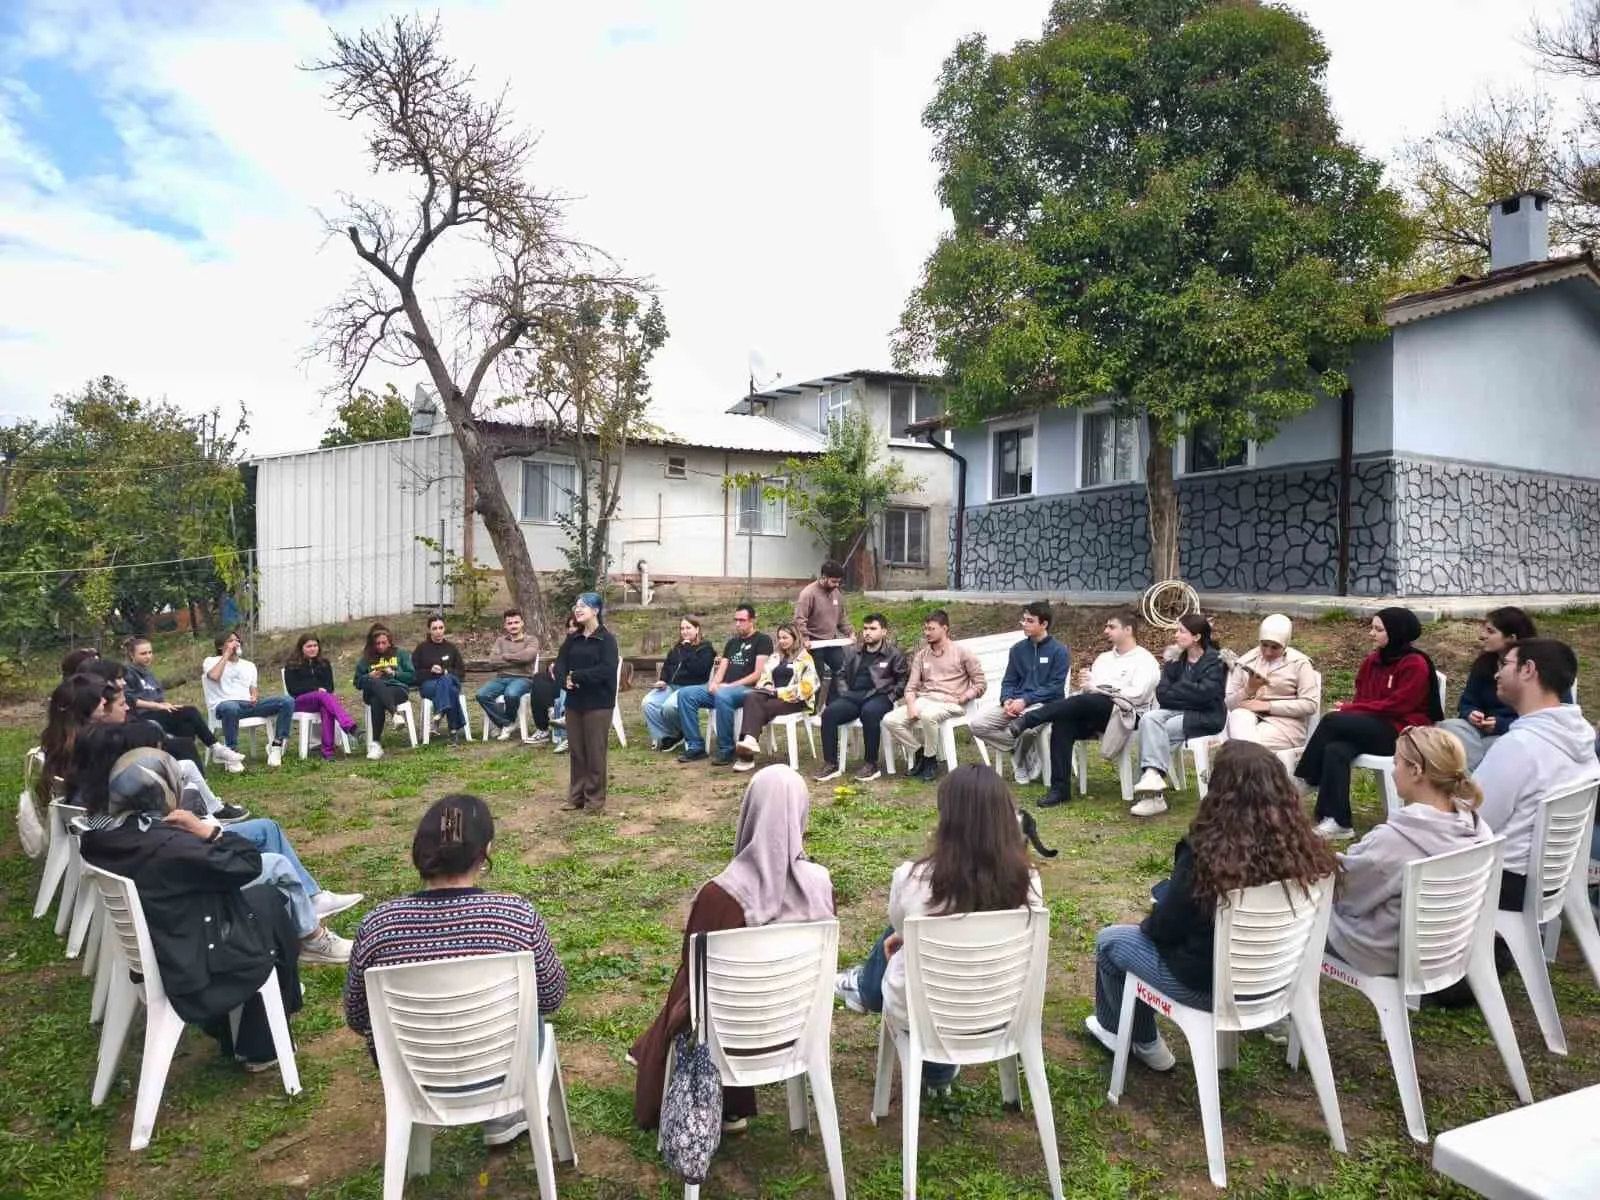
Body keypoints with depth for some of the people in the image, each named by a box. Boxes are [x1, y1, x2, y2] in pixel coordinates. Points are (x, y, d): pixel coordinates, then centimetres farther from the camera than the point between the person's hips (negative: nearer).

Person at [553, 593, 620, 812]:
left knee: (595, 752, 0)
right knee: (575, 751, 11)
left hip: (598, 703, -6)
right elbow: (559, 665, 6)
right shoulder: (572, 639, 11)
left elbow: (607, 670, -19)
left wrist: (576, 676, -16)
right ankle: (576, 795, 21)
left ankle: (595, 798, 10)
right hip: (574, 702, 6)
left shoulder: (606, 639, -7)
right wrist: (565, 681, -15)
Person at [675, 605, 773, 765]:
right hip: (722, 688, 7)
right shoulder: (732, 642, 24)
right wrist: (714, 683, -6)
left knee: (722, 695, -40)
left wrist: (730, 685, -14)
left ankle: (726, 750, -26)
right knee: (685, 694, -12)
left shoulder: (762, 640, 1)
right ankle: (696, 746, -12)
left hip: (747, 689, -7)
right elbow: (722, 668, 17)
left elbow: (758, 674, -10)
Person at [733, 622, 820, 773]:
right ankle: (749, 739, -49)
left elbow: (807, 687, -9)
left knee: (763, 707, -32)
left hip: (793, 700, -5)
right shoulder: (775, 657, 25)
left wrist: (780, 692, -13)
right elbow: (764, 678, 21)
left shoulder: (804, 658, 3)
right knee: (751, 696, -29)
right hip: (774, 695, 5)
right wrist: (768, 687, -4)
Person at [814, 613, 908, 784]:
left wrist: (891, 695, -8)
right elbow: (841, 675, 27)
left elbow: (904, 679, 3)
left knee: (868, 712, -40)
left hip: (879, 696, -4)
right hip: (853, 696, 5)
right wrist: (844, 692, 10)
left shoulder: (893, 653, 7)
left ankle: (871, 765, -25)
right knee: (829, 712, -24)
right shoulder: (854, 652, 21)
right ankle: (831, 764, -17)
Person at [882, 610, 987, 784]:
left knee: (928, 716, -40)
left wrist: (962, 698, -12)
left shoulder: (962, 652, 5)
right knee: (890, 720, -19)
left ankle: (931, 760, -15)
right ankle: (920, 751, 1)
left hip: (950, 703, -5)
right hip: (924, 700, 5)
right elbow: (911, 687, 10)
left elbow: (980, 683, 3)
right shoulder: (921, 655, 17)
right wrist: (911, 707, -10)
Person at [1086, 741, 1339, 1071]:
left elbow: (1162, 929, -16)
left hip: (1209, 984, -6)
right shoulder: (1304, 845, -14)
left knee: (1109, 941, 15)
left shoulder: (1206, 853, -29)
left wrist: (1147, 923, 7)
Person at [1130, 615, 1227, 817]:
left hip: (1206, 717, -5)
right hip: (1178, 712, 5)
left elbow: (1204, 693, -19)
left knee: (1157, 731, -28)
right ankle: (1153, 777, -38)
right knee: (1149, 718, -27)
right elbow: (1161, 694, 2)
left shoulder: (1215, 660, -4)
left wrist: (1173, 692, -8)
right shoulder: (1178, 660, 13)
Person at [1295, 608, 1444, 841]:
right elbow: (1362, 699, 14)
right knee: (1335, 750, -27)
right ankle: (1337, 822, -31)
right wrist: (1348, 708, -9)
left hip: (1402, 733, -6)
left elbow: (1395, 706, -16)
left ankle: (1305, 781, -14)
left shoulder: (1415, 664, -10)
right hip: (1373, 728, 6)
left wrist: (1349, 709, -14)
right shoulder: (1371, 661, 12)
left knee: (1332, 720, -26)